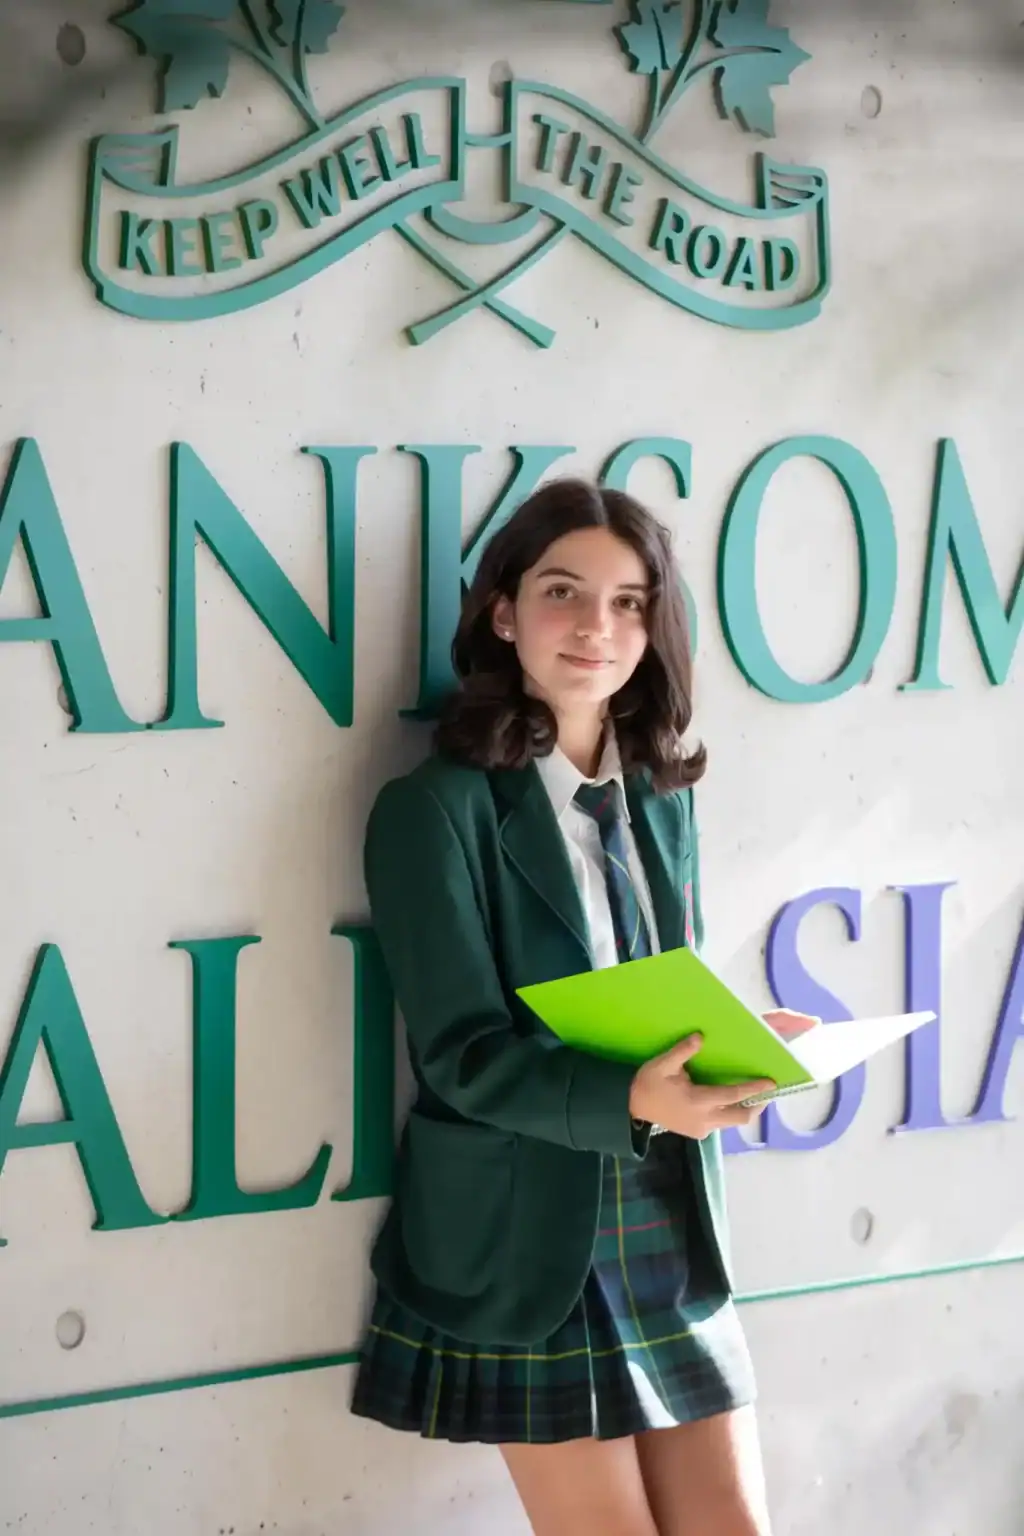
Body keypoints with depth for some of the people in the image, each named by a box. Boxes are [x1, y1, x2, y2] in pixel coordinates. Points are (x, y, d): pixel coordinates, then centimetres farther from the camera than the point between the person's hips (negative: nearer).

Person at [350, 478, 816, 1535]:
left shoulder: (662, 799, 8)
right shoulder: (435, 808, -12)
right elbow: (464, 1055, -16)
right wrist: (634, 1100, -31)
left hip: (672, 1231, 6)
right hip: (528, 1245, -6)